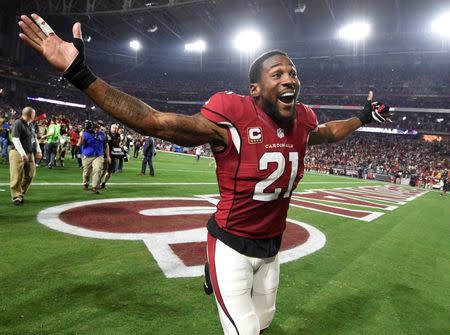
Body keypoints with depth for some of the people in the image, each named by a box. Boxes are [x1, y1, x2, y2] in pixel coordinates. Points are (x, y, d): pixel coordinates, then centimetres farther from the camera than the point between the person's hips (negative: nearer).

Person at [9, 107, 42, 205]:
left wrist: (38, 151, 13)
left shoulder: (30, 124, 13)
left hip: (30, 154, 8)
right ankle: (16, 197, 2)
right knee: (17, 177, -5)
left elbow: (34, 138, 21)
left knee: (30, 175, 7)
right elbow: (15, 140, -17)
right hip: (18, 153, -8)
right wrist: (22, 154, -23)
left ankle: (21, 194, 21)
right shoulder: (18, 123, -11)